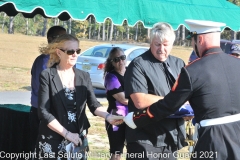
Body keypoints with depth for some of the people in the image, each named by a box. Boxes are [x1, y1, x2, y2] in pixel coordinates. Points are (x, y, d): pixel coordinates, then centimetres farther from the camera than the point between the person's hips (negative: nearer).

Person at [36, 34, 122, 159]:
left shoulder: (84, 76, 6)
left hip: (78, 139, 4)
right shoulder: (47, 76, -7)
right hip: (53, 141, -4)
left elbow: (93, 104, 2)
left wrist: (107, 116, -19)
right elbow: (43, 111, -11)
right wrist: (66, 133, -15)